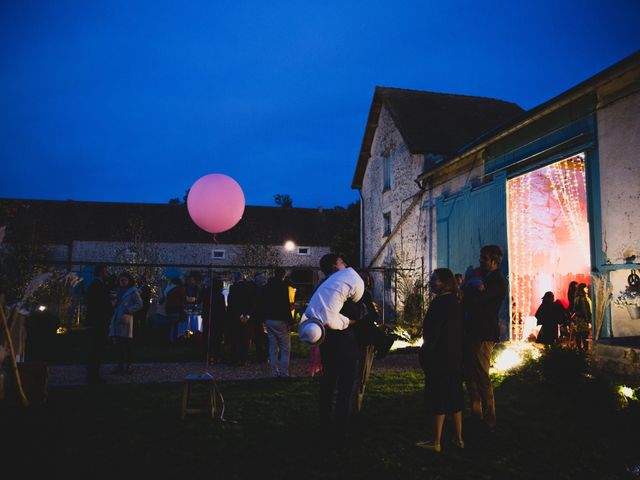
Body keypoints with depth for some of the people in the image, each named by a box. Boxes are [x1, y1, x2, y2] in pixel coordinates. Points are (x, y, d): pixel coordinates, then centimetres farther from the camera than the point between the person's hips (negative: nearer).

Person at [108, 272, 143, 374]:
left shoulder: (132, 292, -1)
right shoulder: (119, 291, 21)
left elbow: (139, 304, -8)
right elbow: (115, 305, 24)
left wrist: (128, 310, -14)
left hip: (125, 320, -7)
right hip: (116, 320, 7)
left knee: (126, 345, -5)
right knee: (119, 345, 7)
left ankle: (128, 366, -1)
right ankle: (120, 366, 13)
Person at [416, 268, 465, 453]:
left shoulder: (439, 302, -16)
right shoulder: (456, 303, 9)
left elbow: (433, 331, -19)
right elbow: (460, 330, 13)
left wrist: (425, 352, -12)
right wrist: (458, 351, 18)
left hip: (440, 357, -9)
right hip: (456, 356, 9)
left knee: (438, 397, -2)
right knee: (455, 396, 14)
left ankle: (436, 442, 5)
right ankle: (459, 438, 23)